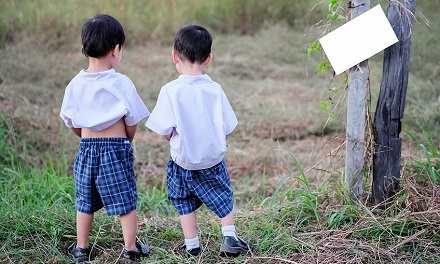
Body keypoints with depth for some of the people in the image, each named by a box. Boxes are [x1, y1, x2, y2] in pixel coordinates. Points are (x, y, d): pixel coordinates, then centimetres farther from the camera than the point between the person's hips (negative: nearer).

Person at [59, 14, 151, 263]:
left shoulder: (76, 84, -1)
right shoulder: (121, 83, -13)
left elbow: (72, 123, 6)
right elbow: (132, 121, -7)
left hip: (86, 149, 4)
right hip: (116, 149, -4)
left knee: (85, 201, 16)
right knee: (126, 200, 9)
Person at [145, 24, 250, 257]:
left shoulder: (171, 91, -16)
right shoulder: (215, 89, -9)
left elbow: (165, 131, -15)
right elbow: (226, 127, -5)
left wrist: (177, 139, 6)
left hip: (183, 160, -2)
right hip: (214, 158, 2)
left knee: (184, 202, 17)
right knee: (223, 196, 21)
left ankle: (191, 246, 21)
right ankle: (230, 239, 17)